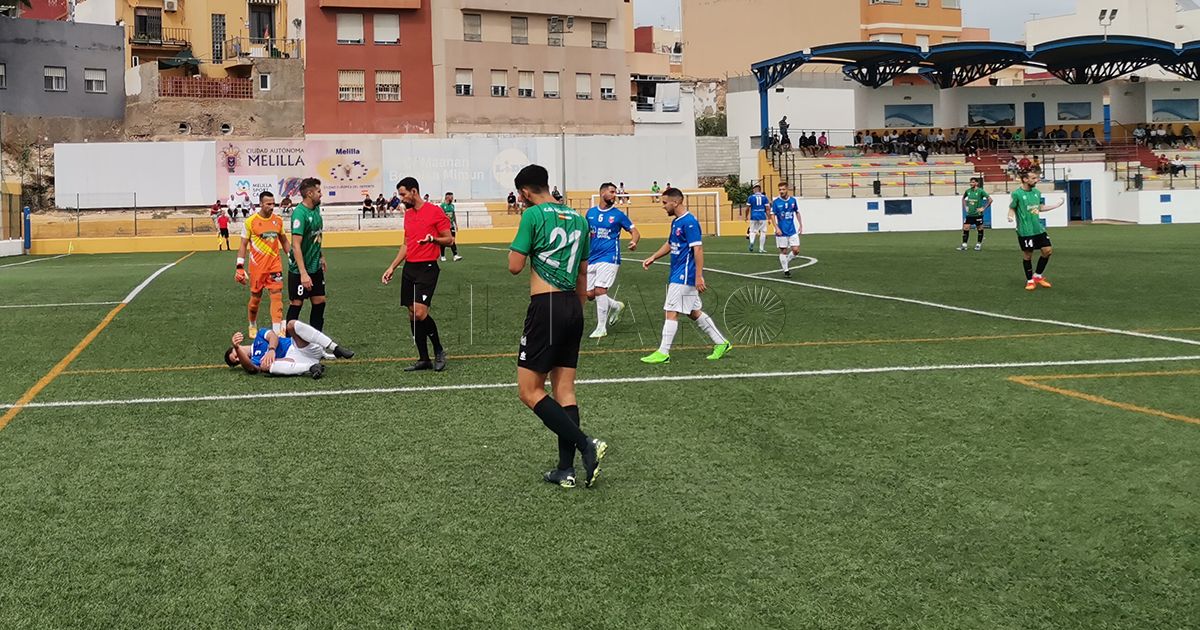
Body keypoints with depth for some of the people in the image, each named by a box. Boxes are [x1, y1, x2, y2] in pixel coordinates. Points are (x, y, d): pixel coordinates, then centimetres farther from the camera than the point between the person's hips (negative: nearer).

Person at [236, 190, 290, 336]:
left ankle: (277, 330, -12)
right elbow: (243, 245, -4)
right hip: (257, 267, -2)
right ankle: (252, 326, 33)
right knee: (255, 298, 10)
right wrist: (240, 266, -9)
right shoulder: (250, 221, -8)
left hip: (275, 265, 2)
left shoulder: (278, 220, 4)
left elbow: (283, 241, 16)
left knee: (277, 296, -9)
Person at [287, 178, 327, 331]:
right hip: (300, 269, -8)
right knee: (296, 304, 2)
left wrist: (321, 256, 20)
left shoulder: (316, 209, 4)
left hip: (316, 266, 8)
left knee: (319, 302, 10)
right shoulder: (300, 213, -22)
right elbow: (296, 245, -26)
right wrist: (303, 274, -29)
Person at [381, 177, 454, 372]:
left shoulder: (435, 212, -7)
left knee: (420, 313, -17)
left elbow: (449, 239, -5)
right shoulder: (408, 214, 16)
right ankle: (423, 359, 12)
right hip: (409, 268, 7)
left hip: (427, 268, -7)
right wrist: (392, 267, 18)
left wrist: (433, 239, -24)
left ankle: (439, 351, 3)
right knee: (412, 314, 5)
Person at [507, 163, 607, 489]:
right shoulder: (578, 218, 14)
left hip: (546, 307, -7)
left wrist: (519, 243, 9)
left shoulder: (533, 215, -8)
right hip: (573, 307, 8)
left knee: (529, 390, -2)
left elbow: (515, 266, -9)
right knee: (565, 390, 10)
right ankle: (566, 469, 9)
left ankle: (586, 444, -13)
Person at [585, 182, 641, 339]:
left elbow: (635, 232, 2)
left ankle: (601, 328, -5)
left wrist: (634, 241, -19)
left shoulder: (618, 214, -1)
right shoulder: (591, 212, 9)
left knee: (600, 290, -16)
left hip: (609, 257, -5)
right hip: (592, 259, 5)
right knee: (590, 294, 3)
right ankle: (616, 306, 30)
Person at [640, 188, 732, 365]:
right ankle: (721, 343, 22)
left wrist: (699, 277, -23)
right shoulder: (676, 221, 13)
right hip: (678, 275, 10)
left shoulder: (689, 222, -17)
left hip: (684, 276, -10)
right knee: (694, 312, 14)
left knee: (670, 311, -7)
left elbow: (698, 249, -20)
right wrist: (653, 257, 15)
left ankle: (663, 353, -2)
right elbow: (670, 244, 26)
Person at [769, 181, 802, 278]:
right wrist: (776, 228, -17)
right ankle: (786, 270, 13)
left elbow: (797, 213, 14)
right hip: (781, 231, -3)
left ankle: (785, 261, 22)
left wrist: (800, 225, 10)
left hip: (792, 230, 3)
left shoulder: (793, 200, 2)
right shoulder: (775, 202, -7)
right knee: (783, 251, 1)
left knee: (796, 250, -4)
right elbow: (772, 216, -7)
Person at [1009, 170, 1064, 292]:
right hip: (1025, 231, -6)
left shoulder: (1037, 192, 7)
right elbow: (1012, 208, -6)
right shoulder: (1017, 194, -11)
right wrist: (1010, 216, -27)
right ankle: (1030, 281, 18)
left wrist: (1056, 205, 16)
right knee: (1028, 255, 2)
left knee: (1048, 250, 3)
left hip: (1039, 229, 6)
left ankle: (1038, 276, 21)